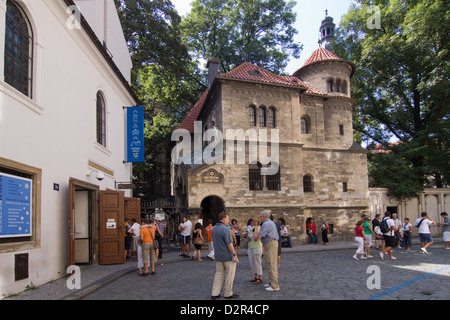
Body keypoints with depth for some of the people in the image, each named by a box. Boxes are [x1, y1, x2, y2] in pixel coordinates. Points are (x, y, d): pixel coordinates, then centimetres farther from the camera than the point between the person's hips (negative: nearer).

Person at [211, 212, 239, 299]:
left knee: (219, 273, 15)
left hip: (218, 255, 8)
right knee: (229, 275, 5)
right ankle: (228, 293, 13)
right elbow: (229, 244, -20)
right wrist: (234, 254, -15)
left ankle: (215, 293, 15)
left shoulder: (214, 228, 6)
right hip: (227, 256, -8)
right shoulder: (225, 229, -20)